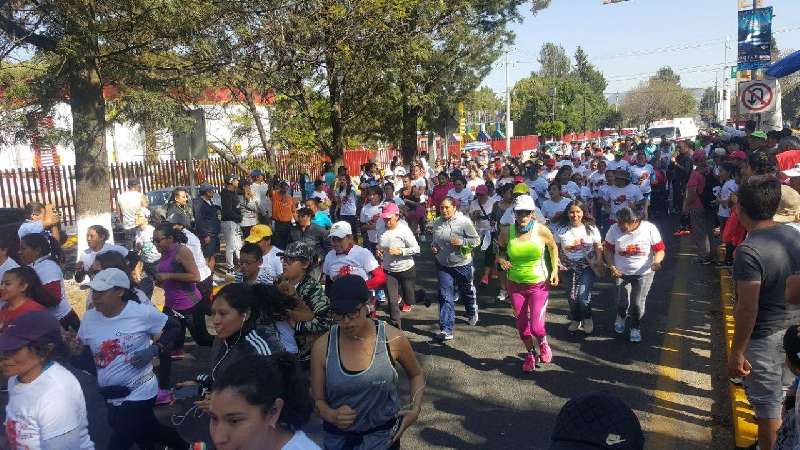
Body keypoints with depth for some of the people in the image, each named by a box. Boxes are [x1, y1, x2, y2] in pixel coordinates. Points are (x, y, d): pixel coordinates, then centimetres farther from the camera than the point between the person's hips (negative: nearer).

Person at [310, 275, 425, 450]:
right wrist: (331, 415, -23)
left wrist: (416, 409, -9)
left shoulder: (393, 338, -15)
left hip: (383, 435, -1)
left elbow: (416, 374, 5)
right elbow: (318, 400, -2)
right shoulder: (322, 347, -12)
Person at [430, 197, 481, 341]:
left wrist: (461, 241, -25)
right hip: (444, 266, 3)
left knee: (467, 292, 20)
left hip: (463, 265, -3)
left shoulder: (464, 221, -16)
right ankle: (446, 330, -3)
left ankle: (472, 313, 51)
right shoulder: (437, 223, 0)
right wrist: (433, 246, -2)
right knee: (445, 297, -4)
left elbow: (476, 240, -11)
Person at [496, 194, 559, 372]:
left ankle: (543, 344, 28)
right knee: (522, 326, 12)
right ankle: (530, 354, 40)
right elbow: (500, 249, 9)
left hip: (539, 284, -2)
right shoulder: (507, 232, -10)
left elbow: (553, 247, 6)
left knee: (536, 327, -9)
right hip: (515, 285, 2)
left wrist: (555, 270, 0)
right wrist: (501, 259, -13)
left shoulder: (542, 230, -13)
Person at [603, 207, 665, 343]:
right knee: (622, 303, -6)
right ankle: (621, 316, 33)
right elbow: (607, 249, 0)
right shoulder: (614, 229, -12)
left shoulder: (649, 228, -15)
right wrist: (612, 267, -12)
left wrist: (656, 262, -29)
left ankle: (636, 328, 24)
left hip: (644, 273, -1)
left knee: (637, 303, -6)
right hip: (621, 273, 1)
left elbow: (660, 250, -9)